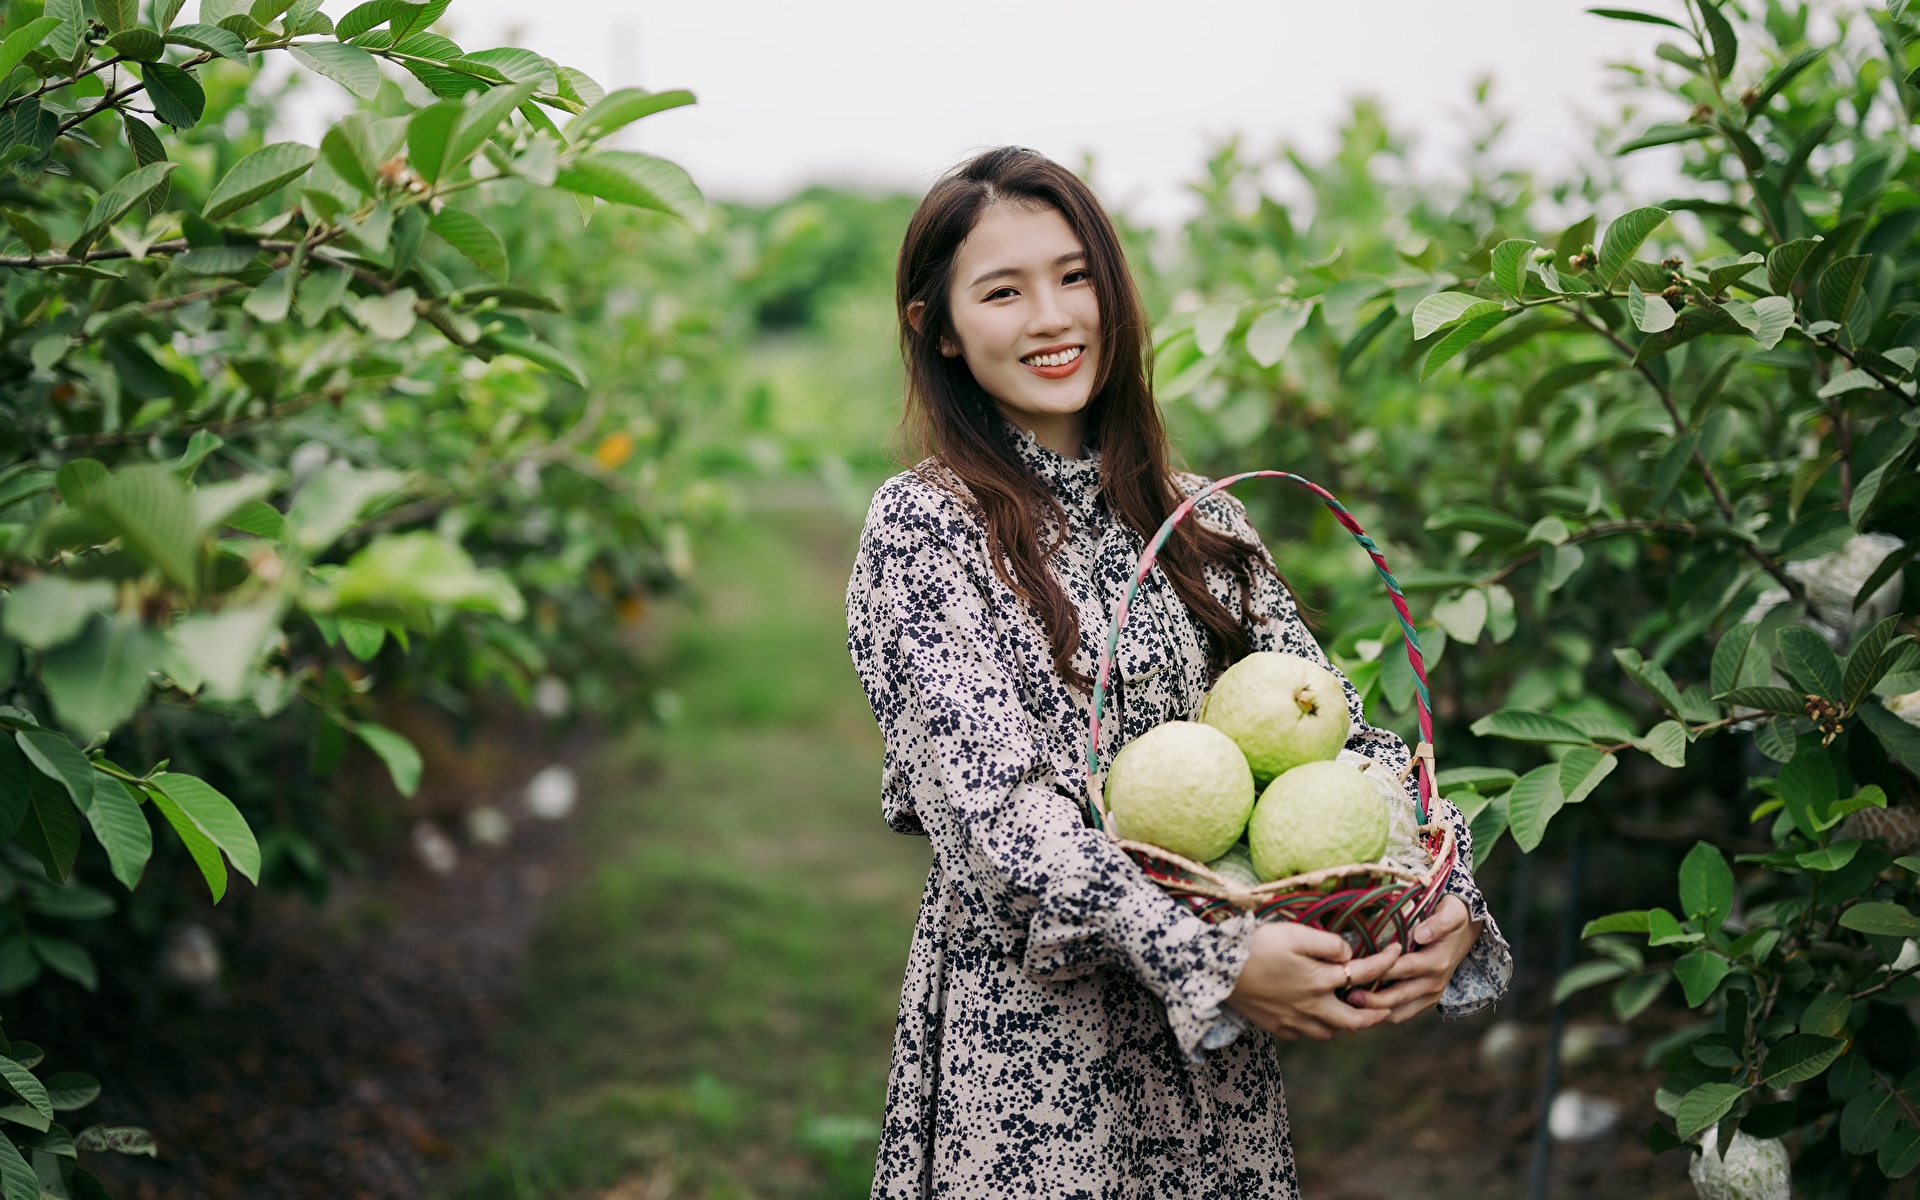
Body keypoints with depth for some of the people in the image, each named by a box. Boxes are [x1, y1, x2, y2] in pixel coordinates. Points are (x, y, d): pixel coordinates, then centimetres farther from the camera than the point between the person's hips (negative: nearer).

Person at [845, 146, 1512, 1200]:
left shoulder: (1200, 520, 7)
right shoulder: (924, 524, -8)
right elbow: (992, 804, -17)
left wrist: (1445, 895, -16)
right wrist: (1209, 956, -25)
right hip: (1022, 1040, -4)